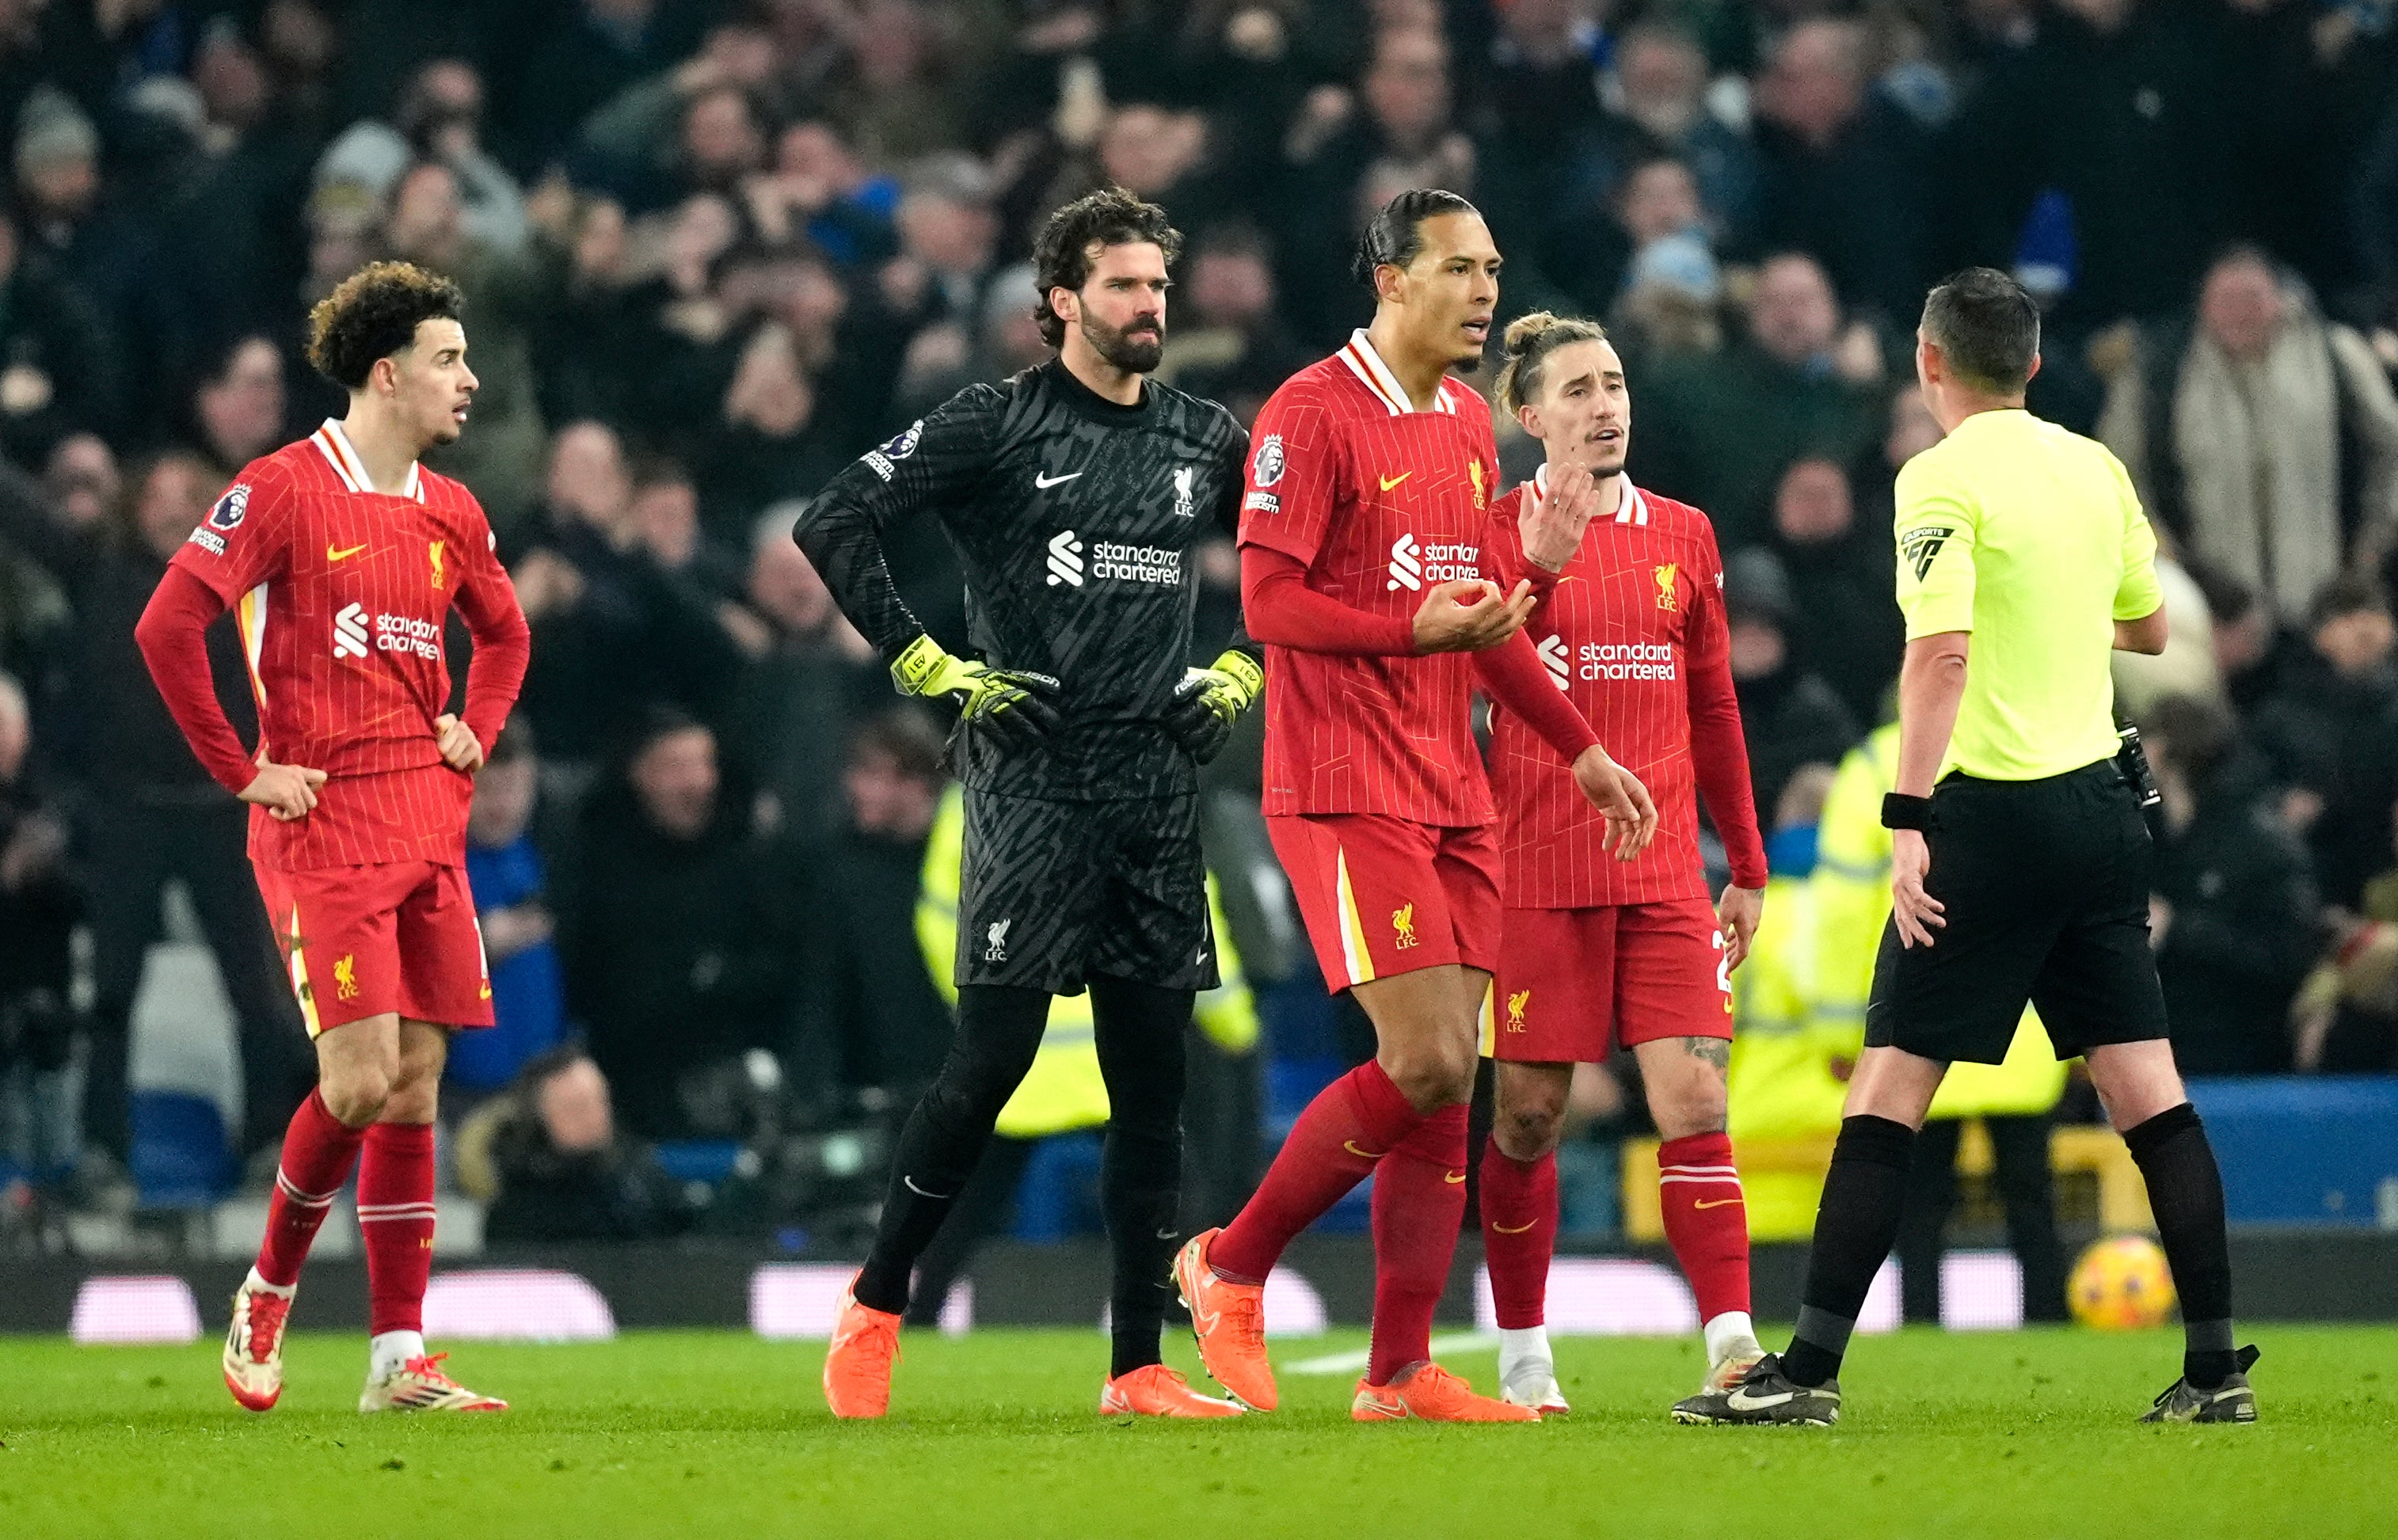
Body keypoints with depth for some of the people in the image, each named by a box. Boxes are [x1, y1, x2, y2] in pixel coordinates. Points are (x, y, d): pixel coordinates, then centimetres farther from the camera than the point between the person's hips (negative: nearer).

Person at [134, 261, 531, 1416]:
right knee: (362, 1074, -13)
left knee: (416, 1080, 2)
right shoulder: (282, 491, -9)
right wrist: (245, 772, -12)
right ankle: (267, 1294, 11)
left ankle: (398, 1361, 4)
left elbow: (504, 631, 32)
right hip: (324, 826, -7)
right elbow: (166, 627, -14)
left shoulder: (449, 512, 13)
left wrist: (474, 733, 14)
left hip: (427, 823, 7)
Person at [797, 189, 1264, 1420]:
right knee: (994, 1054, -10)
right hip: (1033, 777, -5)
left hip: (1160, 787, 5)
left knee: (1152, 1077, 3)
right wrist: (925, 666, -9)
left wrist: (1241, 671, 14)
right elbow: (833, 524, -7)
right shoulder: (1000, 425, -2)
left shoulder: (1206, 441, 13)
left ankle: (1138, 1368, 6)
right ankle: (875, 1305, 8)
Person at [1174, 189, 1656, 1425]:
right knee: (1425, 1066, -15)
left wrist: (1581, 749, 23)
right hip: (1343, 791, -8)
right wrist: (1416, 629, -23)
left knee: (1448, 1085, 3)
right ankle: (1229, 1265, 2)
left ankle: (1401, 1371, 7)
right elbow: (1267, 602, -13)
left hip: (1452, 792, 8)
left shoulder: (1465, 422, 16)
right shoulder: (1311, 415, -9)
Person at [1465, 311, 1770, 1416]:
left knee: (1694, 1097, -8)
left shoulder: (1683, 535, 12)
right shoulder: (1500, 530, 0)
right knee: (1528, 1111, 1)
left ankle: (1733, 1345, -13)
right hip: (1539, 861, -3)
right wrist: (1538, 574, -27)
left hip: (1664, 868, 3)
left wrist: (1747, 865, 19)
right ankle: (1522, 1355, 14)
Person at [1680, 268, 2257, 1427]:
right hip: (2099, 800, 6)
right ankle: (2215, 1368, 1)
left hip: (1992, 811, -6)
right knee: (2148, 1095, 5)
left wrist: (1908, 823, -21)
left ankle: (1810, 1371, -6)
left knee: (1885, 1098, -4)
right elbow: (2147, 626, 23)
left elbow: (1940, 651, -19)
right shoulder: (2095, 469, 10)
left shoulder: (1943, 479, -9)